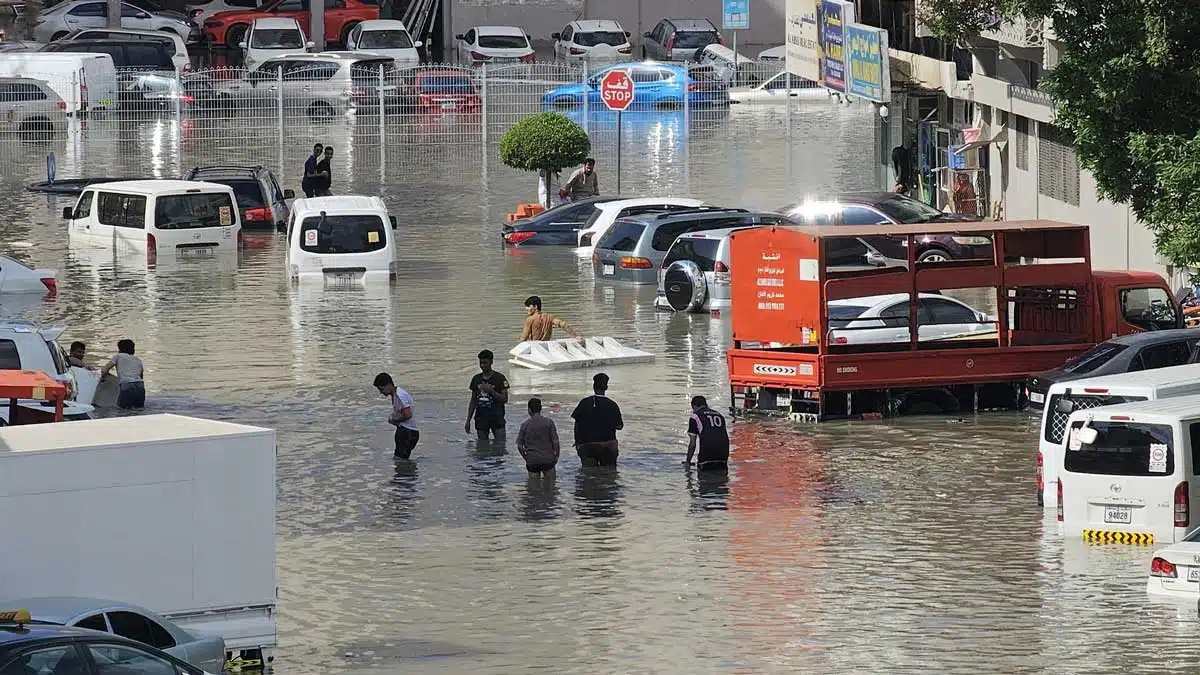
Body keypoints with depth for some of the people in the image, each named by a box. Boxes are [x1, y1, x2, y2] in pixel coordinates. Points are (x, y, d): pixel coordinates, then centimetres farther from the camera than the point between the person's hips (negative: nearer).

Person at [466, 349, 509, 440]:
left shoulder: (500, 378, -4)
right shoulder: (476, 379, 9)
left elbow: (505, 399, -7)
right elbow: (473, 401, 14)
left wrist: (491, 391, -19)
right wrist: (468, 420, 10)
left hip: (496, 417, -4)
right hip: (481, 418, 4)